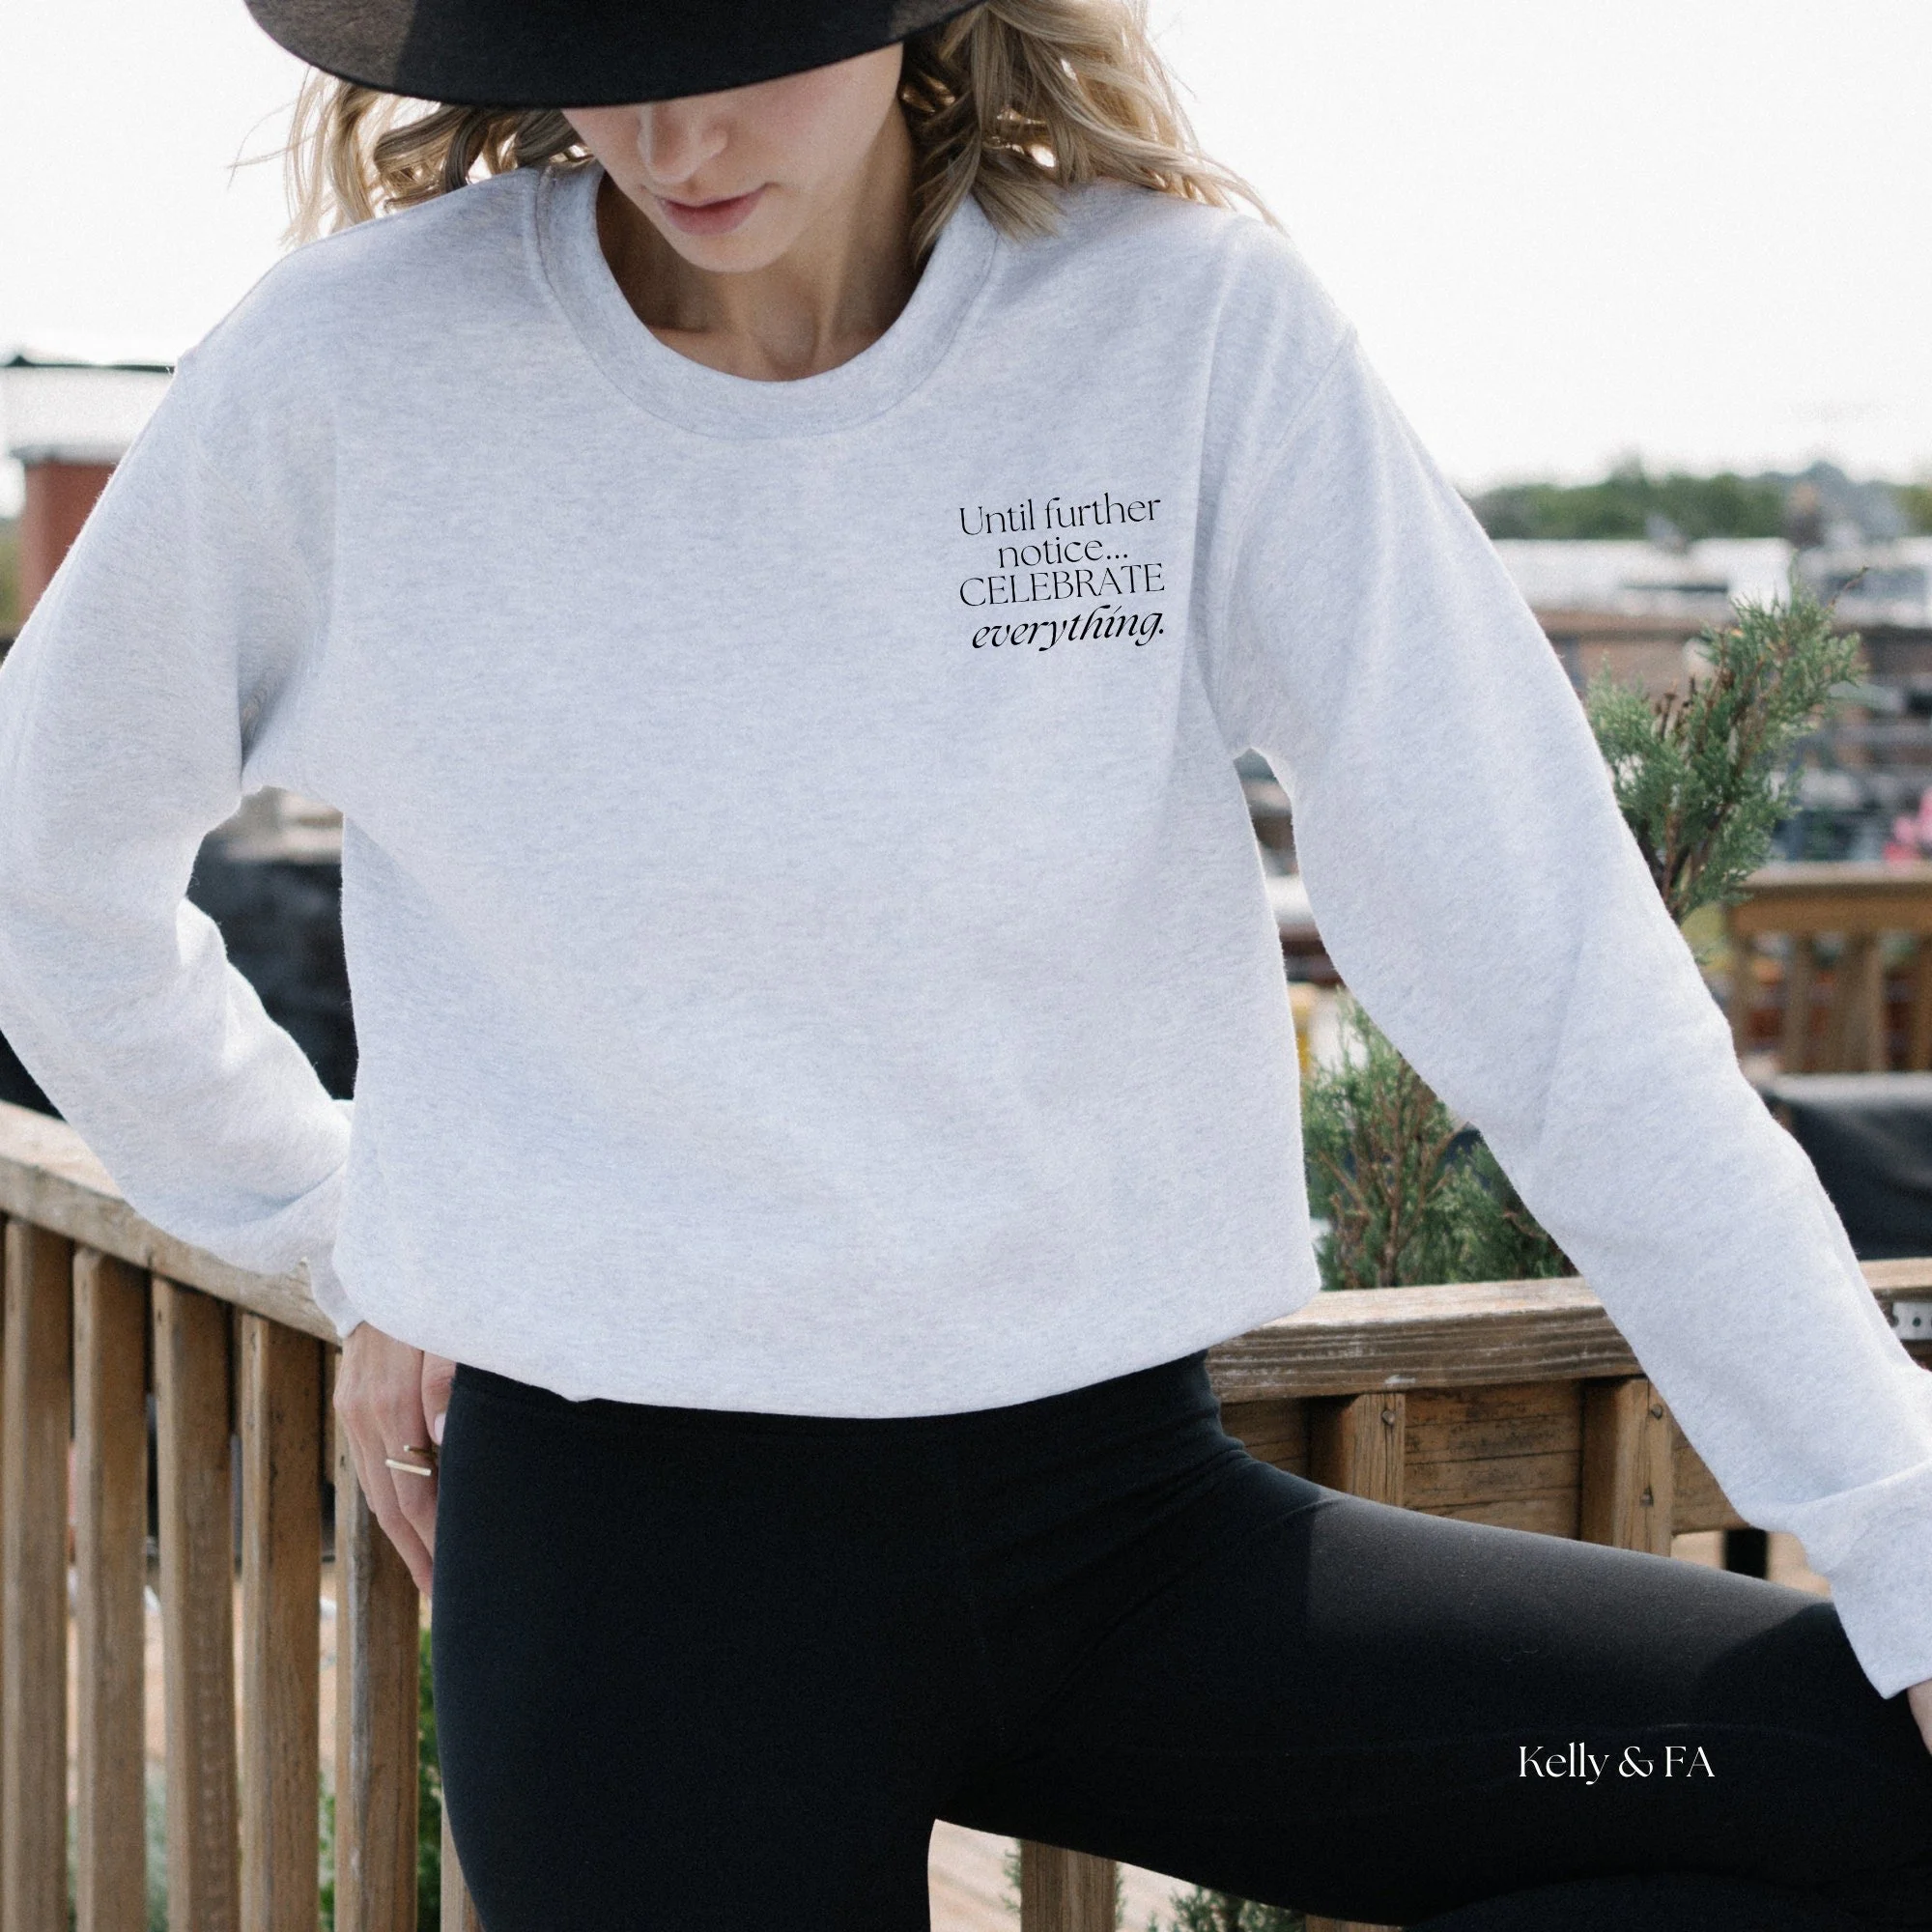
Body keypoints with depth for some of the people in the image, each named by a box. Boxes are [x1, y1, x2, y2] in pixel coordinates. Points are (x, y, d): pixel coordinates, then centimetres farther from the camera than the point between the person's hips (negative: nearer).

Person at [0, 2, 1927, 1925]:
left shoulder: (1196, 334, -8)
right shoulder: (352, 371, -8)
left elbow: (1545, 956, -8)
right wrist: (345, 1244, 12)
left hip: (1117, 1502, 2)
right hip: (640, 1540, -1)